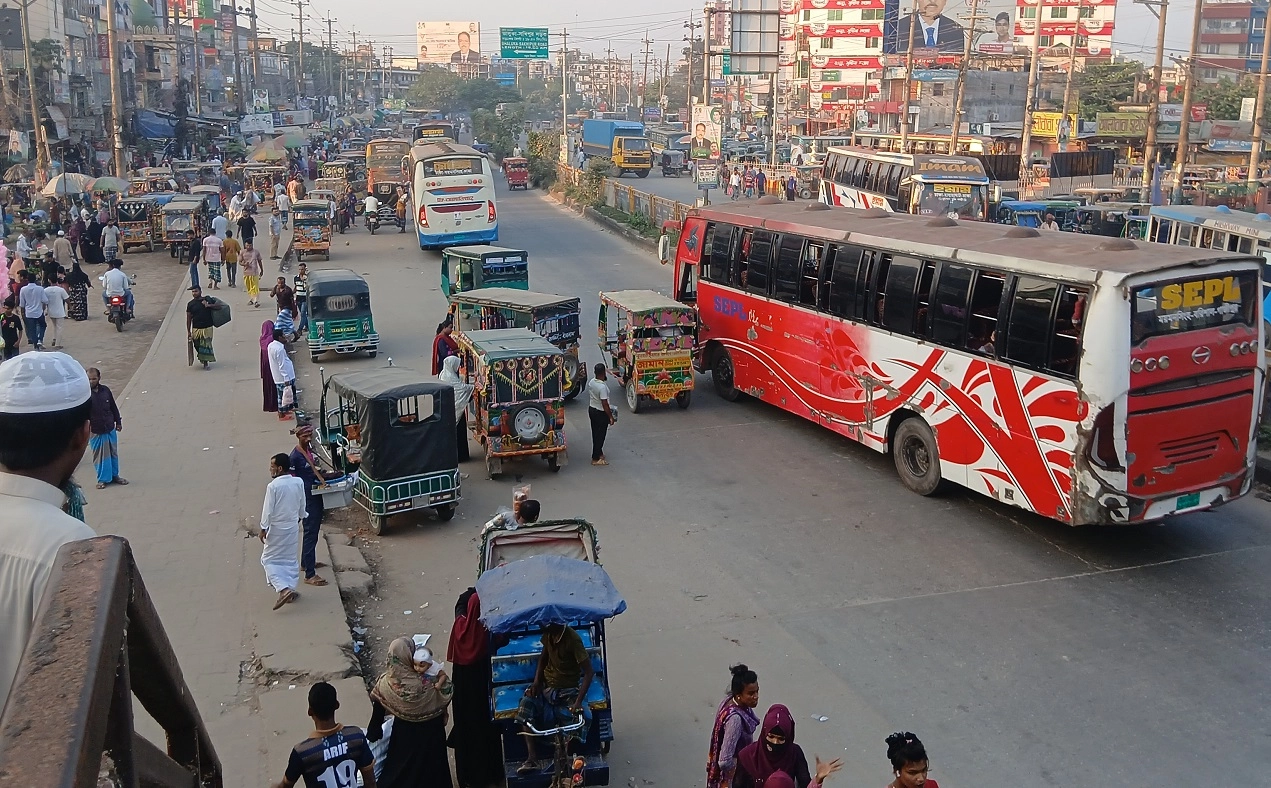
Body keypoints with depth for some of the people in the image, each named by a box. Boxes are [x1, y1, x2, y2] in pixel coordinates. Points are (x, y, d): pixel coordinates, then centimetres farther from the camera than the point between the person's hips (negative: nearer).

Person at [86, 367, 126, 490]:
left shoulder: (105, 390, -1)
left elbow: (113, 407, 9)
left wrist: (118, 422, 12)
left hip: (110, 429, 4)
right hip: (95, 432, -4)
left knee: (113, 453, 14)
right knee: (99, 456, 6)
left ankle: (114, 475, 28)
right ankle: (102, 479, 18)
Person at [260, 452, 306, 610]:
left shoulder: (273, 486, -21)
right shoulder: (298, 482, -6)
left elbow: (268, 511, -16)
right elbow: (302, 506, 6)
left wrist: (263, 529, -6)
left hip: (276, 529, -5)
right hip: (293, 527, 5)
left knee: (269, 560, 7)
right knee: (291, 559, 18)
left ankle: (284, 589, -8)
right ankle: (291, 589, 24)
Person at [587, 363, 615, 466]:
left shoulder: (591, 382, -3)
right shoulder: (602, 387, -28)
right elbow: (605, 404, -26)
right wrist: (611, 417, -16)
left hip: (591, 409, 8)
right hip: (601, 413, -8)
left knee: (595, 433, 20)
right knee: (600, 435, 3)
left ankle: (598, 452, 36)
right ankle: (596, 459, 9)